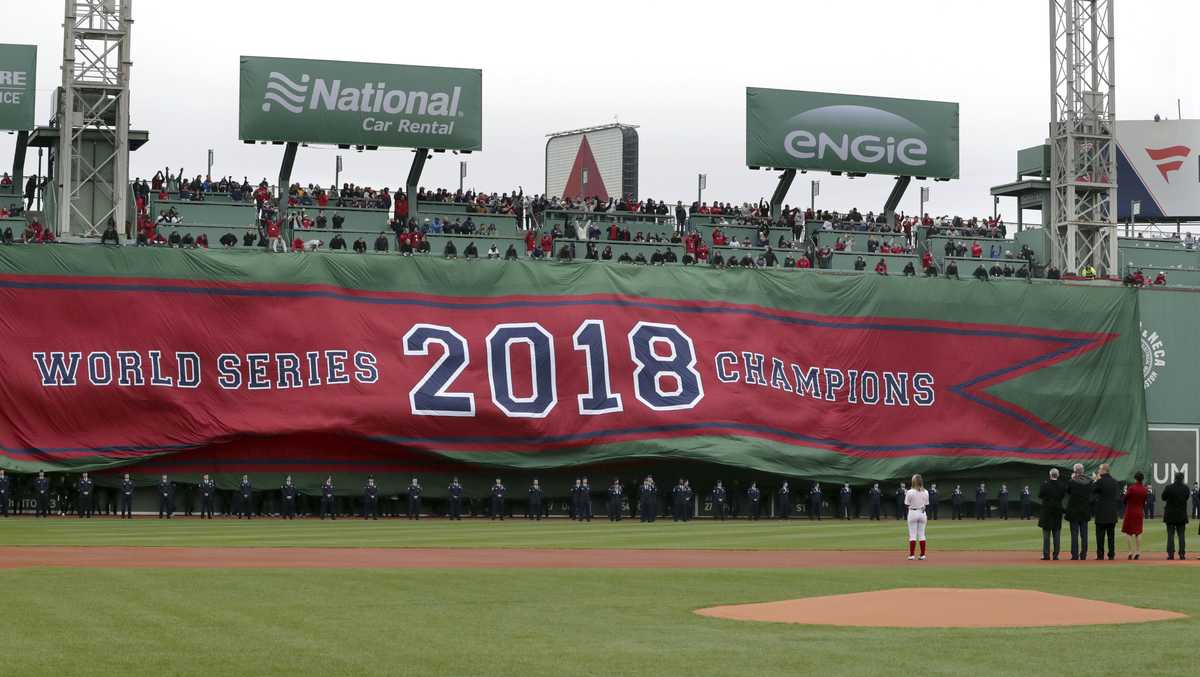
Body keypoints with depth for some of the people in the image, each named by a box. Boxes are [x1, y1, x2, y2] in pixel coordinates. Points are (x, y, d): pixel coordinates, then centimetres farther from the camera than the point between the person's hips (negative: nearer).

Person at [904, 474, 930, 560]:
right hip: (922, 513, 3)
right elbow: (927, 505, 4)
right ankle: (923, 555, 8)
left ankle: (912, 554, -2)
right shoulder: (925, 492, 0)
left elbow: (906, 505, -8)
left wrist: (905, 495, 5)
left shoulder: (910, 492, -13)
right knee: (922, 534, 9)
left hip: (913, 513, -3)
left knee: (912, 534, 1)